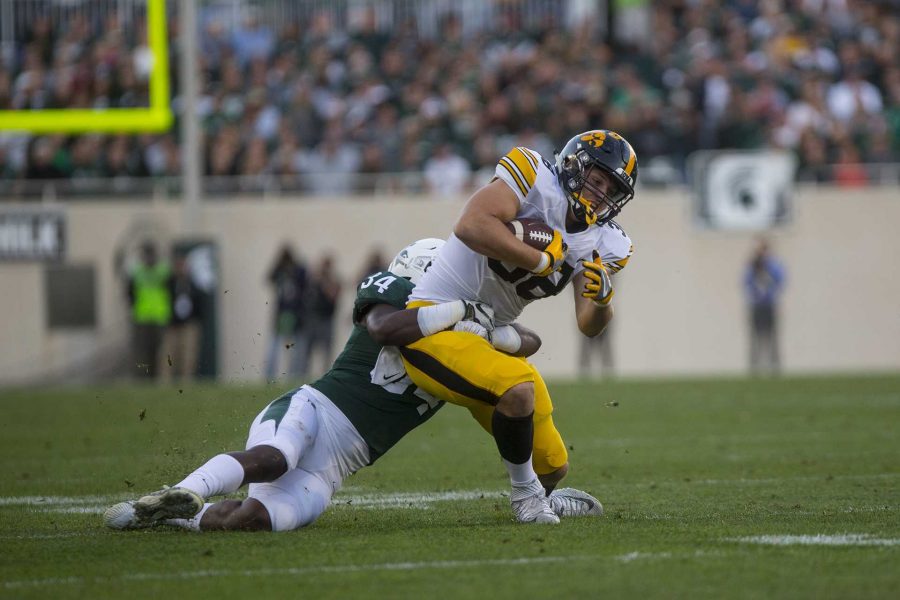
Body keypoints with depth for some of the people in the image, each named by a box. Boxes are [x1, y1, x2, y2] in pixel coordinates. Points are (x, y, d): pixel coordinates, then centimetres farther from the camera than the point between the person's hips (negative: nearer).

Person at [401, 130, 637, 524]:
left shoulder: (598, 245, 5)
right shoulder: (533, 179, -16)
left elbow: (588, 326, -4)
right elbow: (471, 226, -32)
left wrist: (602, 299, -26)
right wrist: (542, 259, -23)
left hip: (490, 339, 8)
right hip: (434, 325, -8)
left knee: (553, 466, 12)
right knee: (519, 389, -34)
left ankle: (543, 494, 49)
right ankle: (525, 492, -10)